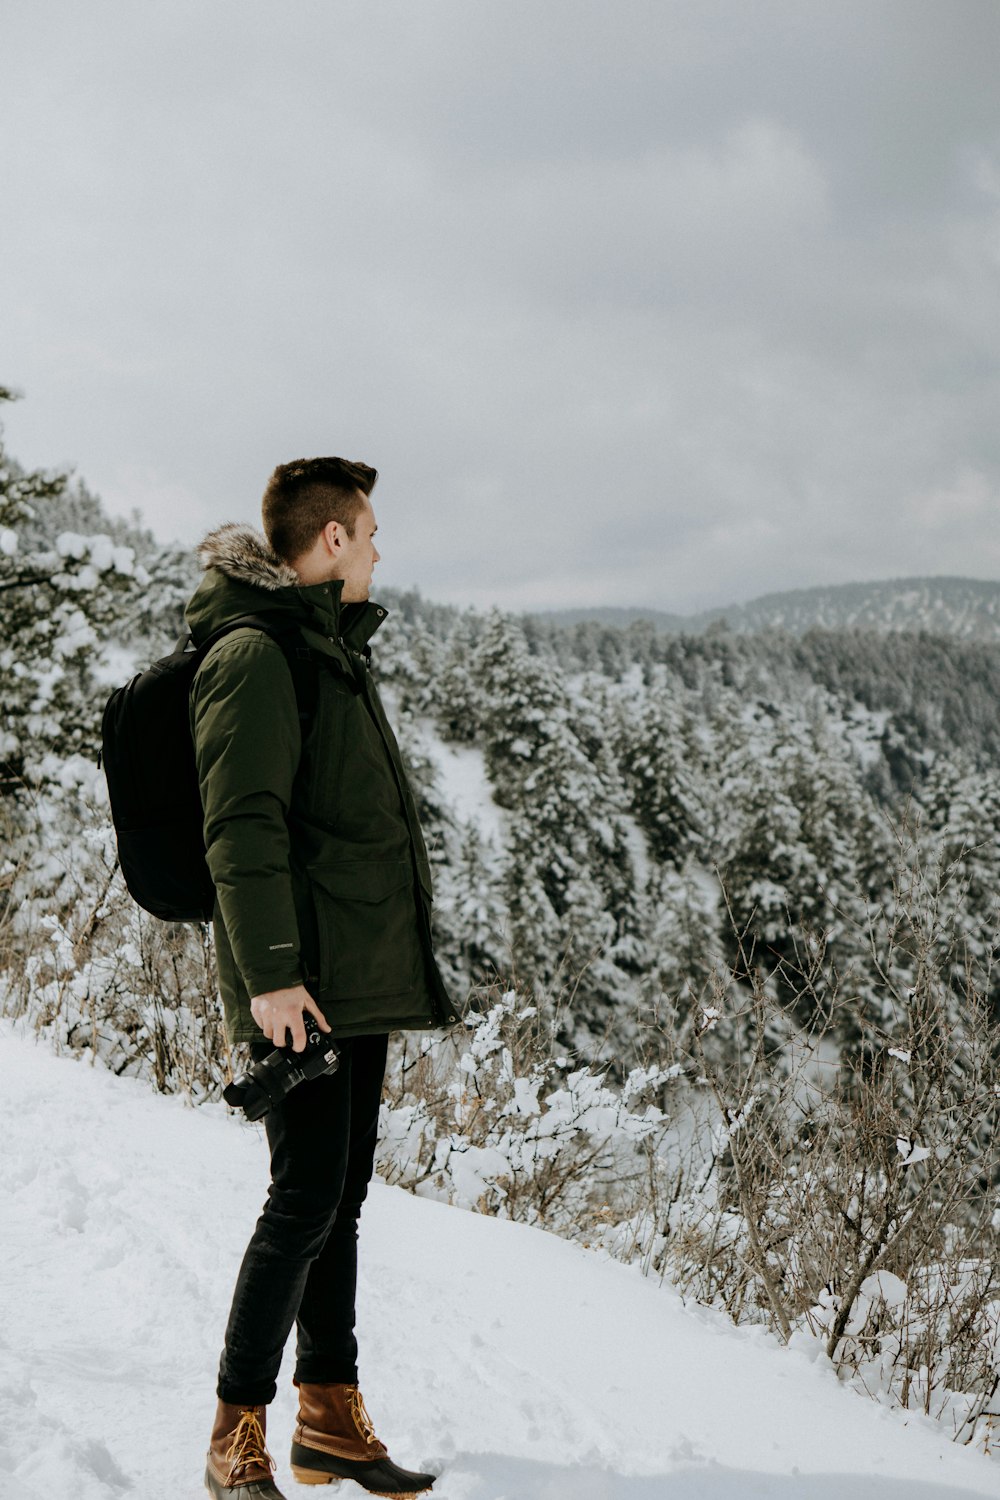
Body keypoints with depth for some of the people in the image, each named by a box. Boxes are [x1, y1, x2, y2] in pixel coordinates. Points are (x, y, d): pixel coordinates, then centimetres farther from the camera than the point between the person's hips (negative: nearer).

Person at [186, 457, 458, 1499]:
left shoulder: (331, 648, 20)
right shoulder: (254, 653, -11)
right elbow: (241, 826, -17)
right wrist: (269, 971, -22)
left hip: (361, 971, 10)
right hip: (302, 980, -9)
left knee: (341, 1194, 13)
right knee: (307, 1197, -8)